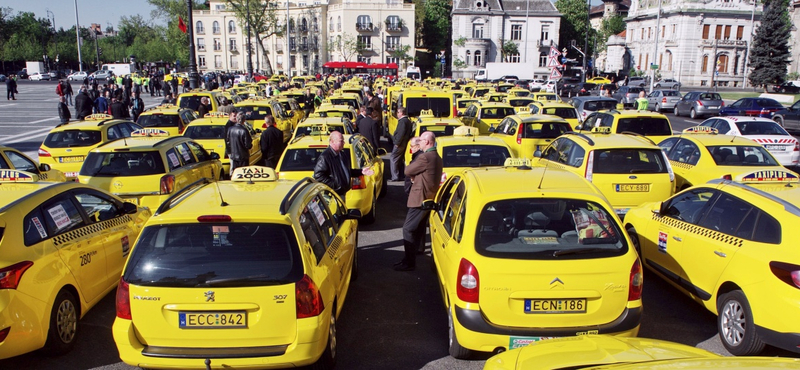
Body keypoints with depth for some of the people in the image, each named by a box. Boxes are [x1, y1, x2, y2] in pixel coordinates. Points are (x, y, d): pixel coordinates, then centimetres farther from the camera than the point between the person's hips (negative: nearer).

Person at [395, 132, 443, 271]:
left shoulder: (425, 157, -19)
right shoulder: (436, 157, 14)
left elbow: (407, 171, -12)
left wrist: (413, 175, 8)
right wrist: (416, 177, 1)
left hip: (420, 199, -10)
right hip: (429, 198, 10)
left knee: (408, 229, -5)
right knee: (417, 230, 14)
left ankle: (409, 262, -2)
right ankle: (410, 259, 22)